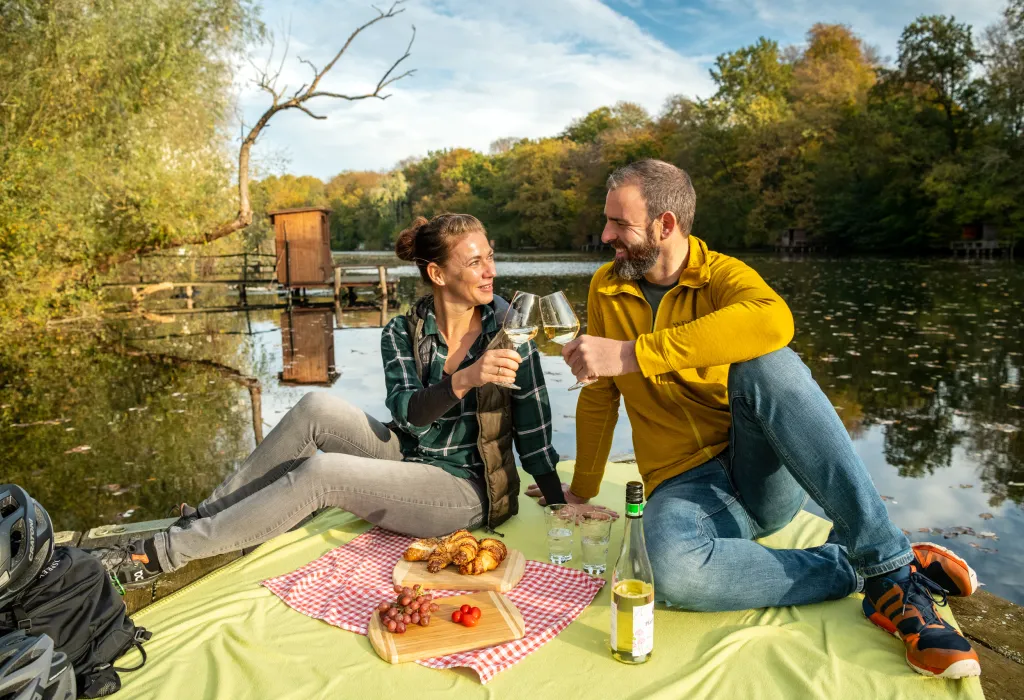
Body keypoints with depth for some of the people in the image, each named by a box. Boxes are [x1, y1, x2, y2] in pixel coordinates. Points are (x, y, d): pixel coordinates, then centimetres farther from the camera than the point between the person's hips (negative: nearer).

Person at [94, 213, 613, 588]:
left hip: (467, 490, -3)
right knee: (316, 408, -20)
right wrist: (463, 381, -35)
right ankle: (205, 517, -7)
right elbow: (406, 412, -18)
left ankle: (161, 554, -12)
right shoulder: (402, 333, -2)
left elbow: (534, 432, -4)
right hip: (408, 458, 4)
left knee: (319, 473, -25)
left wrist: (562, 503, -3)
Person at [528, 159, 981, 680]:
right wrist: (582, 490, 18)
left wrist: (632, 354, -35)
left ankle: (889, 562, -29)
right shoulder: (606, 289, 6)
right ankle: (854, 570, -14)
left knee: (765, 363, -33)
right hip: (687, 483, 2)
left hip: (766, 476, -1)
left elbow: (773, 321, -32)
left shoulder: (723, 275, -5)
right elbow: (599, 397, 13)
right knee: (672, 571, -35)